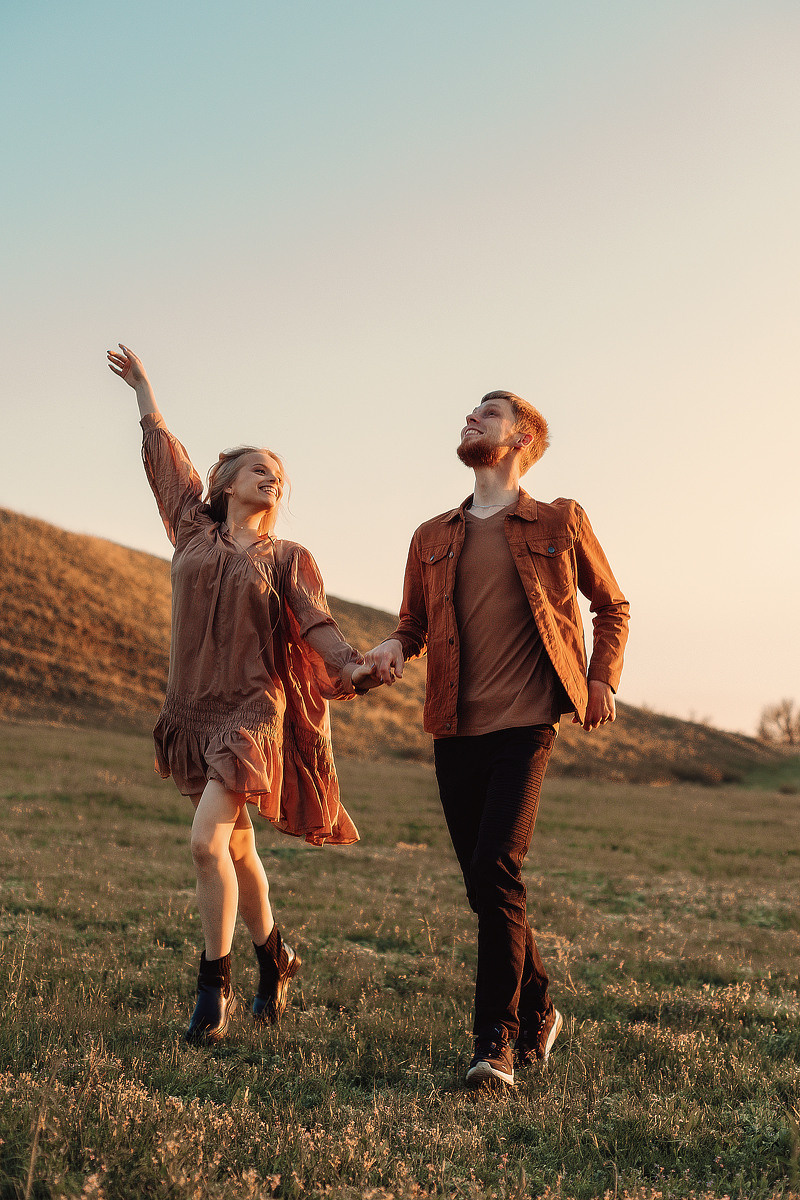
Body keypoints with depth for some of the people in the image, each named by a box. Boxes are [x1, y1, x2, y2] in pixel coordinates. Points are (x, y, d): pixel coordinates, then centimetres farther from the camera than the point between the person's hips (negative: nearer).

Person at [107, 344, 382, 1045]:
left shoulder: (288, 558, 7)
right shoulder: (195, 531, 12)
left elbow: (315, 622, -8)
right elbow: (166, 457, 24)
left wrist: (353, 666, -27)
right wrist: (143, 391, 34)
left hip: (253, 711, -3)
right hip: (195, 710, 4)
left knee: (209, 841, -17)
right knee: (236, 845, 12)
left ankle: (215, 985, -6)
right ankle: (274, 955, 32)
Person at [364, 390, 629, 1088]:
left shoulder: (561, 523, 7)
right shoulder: (432, 539, 16)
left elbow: (612, 605, 17)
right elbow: (414, 621, 22)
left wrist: (602, 679, 2)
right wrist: (395, 647, -1)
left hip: (526, 724, -4)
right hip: (456, 729, 5)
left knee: (496, 868, -19)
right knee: (487, 884, 7)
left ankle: (496, 1042, -14)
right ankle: (538, 1013, 26)